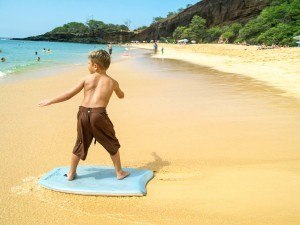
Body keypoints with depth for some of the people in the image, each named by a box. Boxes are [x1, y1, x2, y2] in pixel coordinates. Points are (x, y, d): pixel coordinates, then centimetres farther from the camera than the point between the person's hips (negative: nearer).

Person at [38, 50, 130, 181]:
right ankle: (119, 172, 23)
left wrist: (50, 101, 15)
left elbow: (68, 95, 5)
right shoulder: (112, 82, 9)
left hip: (83, 113, 2)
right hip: (99, 115, -2)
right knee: (112, 145, 15)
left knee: (80, 144, 19)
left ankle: (71, 173, 31)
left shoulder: (86, 78, 7)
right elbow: (121, 96, 30)